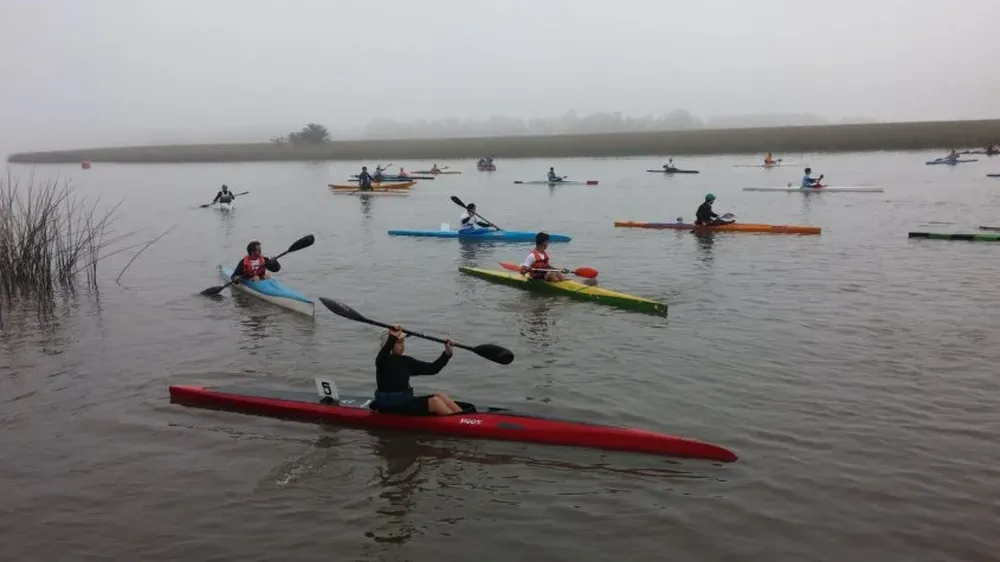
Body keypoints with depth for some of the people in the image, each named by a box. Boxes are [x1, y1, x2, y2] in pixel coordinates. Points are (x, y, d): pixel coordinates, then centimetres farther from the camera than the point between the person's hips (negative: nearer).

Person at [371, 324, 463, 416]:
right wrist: (393, 338, -48)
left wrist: (447, 353, -2)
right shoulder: (382, 360, -8)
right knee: (434, 401, -20)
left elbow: (432, 368, 7)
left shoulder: (406, 361, 11)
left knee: (439, 396, -10)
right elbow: (384, 351, -35)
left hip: (405, 401, 8)